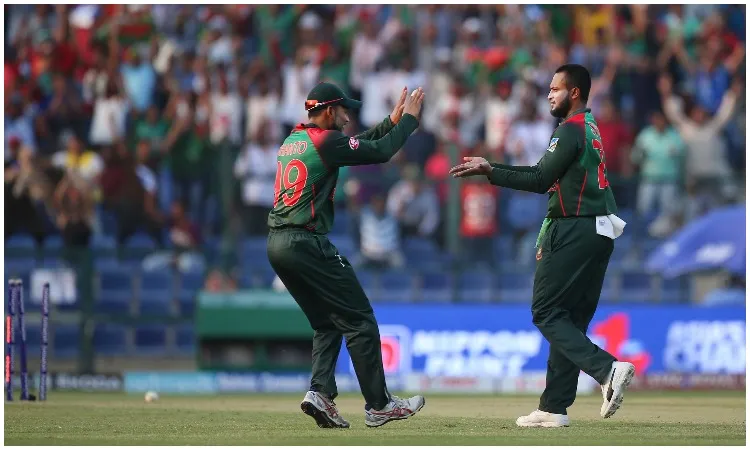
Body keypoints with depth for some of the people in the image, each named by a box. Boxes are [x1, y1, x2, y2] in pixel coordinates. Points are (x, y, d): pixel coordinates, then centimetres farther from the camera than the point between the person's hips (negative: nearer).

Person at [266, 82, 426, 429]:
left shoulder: (293, 141, 18)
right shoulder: (324, 140, -8)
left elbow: (358, 145, 25)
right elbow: (380, 152, -6)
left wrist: (391, 121, 25)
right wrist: (409, 119, 7)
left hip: (277, 244, 9)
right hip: (307, 243, -9)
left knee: (327, 323, 16)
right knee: (359, 320, -2)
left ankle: (321, 393, -2)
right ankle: (378, 405, -2)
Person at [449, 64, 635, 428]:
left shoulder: (571, 129, -11)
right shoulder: (590, 129, 20)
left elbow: (540, 181, -12)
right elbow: (543, 173, 21)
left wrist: (490, 172, -7)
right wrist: (490, 167, 18)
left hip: (574, 232, -9)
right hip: (599, 231, 9)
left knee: (547, 313, -6)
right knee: (570, 318, 10)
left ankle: (607, 368, -23)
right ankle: (554, 408, 11)